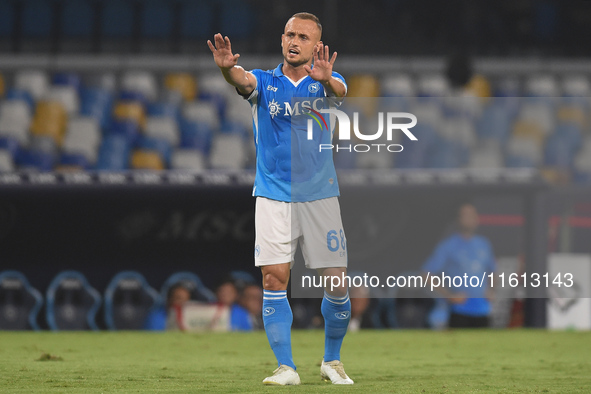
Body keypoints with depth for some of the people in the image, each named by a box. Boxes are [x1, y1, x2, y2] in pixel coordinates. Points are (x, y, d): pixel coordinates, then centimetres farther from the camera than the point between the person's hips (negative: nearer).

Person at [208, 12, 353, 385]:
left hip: (320, 196, 0)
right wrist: (227, 68, -46)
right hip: (273, 196, 0)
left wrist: (326, 79, -48)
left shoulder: (325, 81, 2)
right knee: (274, 280, -10)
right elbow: (244, 80, -21)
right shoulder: (265, 82, 3)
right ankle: (286, 367, -4)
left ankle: (332, 361, 20)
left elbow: (339, 91, -23)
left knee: (336, 283, -1)